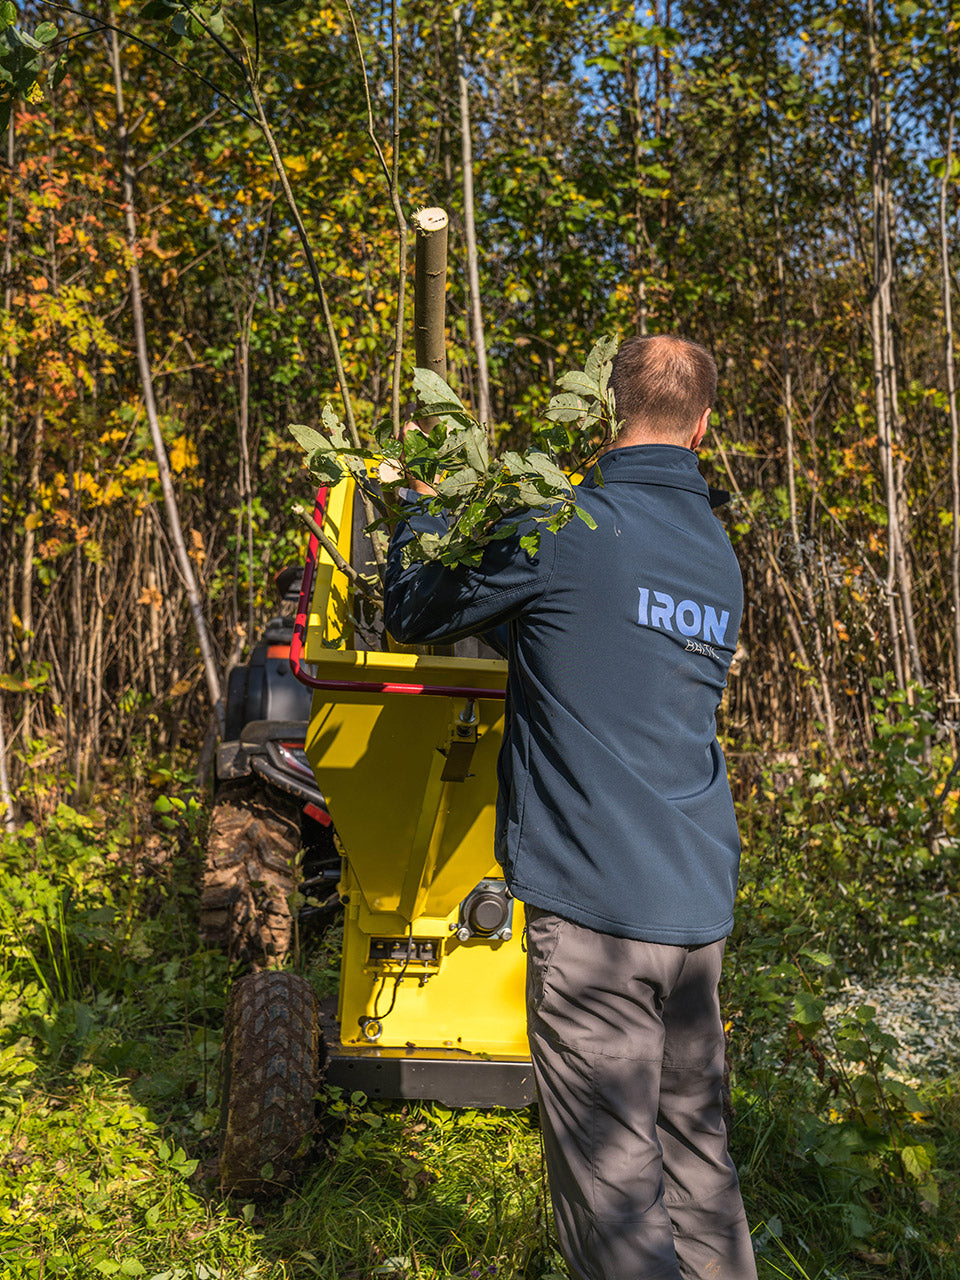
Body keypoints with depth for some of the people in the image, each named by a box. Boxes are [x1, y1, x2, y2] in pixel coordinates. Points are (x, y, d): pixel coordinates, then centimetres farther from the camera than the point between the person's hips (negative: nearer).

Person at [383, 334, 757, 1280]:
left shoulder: (565, 527, -9)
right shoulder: (720, 555, 13)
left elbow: (413, 616, 2)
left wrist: (421, 512, 20)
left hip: (593, 896, -7)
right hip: (699, 896, 7)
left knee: (612, 1186, -1)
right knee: (694, 1151, 19)